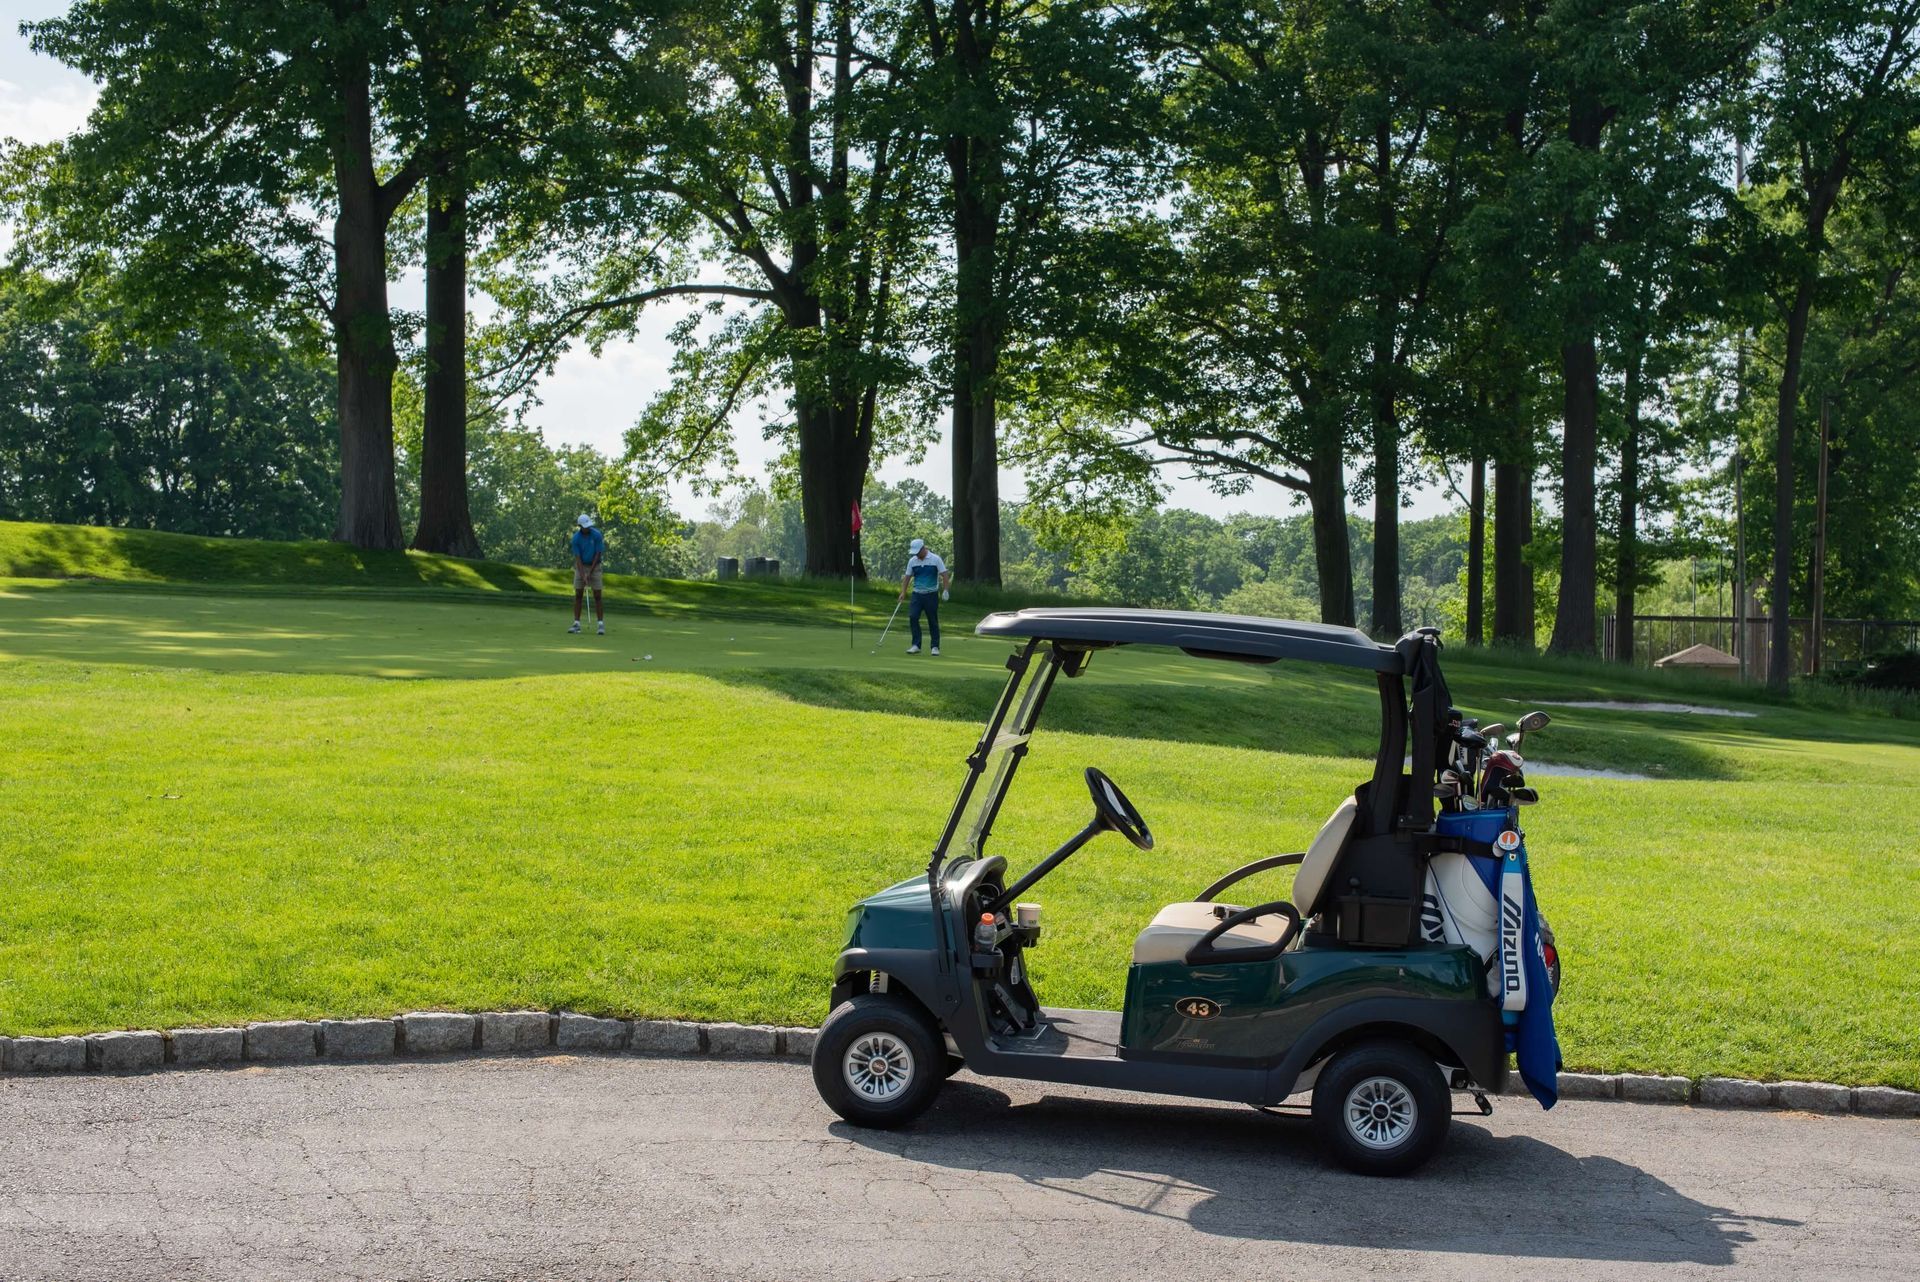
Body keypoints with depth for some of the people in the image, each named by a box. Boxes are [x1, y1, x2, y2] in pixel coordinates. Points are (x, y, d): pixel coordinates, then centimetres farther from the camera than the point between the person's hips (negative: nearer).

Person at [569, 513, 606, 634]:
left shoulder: (597, 535, -19)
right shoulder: (576, 538, -15)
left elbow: (598, 555, -15)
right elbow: (577, 558, -16)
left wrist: (590, 573, -18)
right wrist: (583, 576, -26)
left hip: (595, 566, -1)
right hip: (581, 566, 1)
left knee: (597, 596, -6)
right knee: (578, 596, -2)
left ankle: (601, 625, -4)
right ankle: (576, 624, 1)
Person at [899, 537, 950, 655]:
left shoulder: (935, 559, -7)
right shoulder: (912, 561, 4)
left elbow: (944, 575, -7)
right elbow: (907, 577, 10)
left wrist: (945, 590, -16)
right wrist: (903, 592, 2)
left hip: (931, 595, -3)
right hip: (917, 594, 3)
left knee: (933, 621, 1)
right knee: (913, 617, -11)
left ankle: (935, 647, 10)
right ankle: (916, 645, -5)